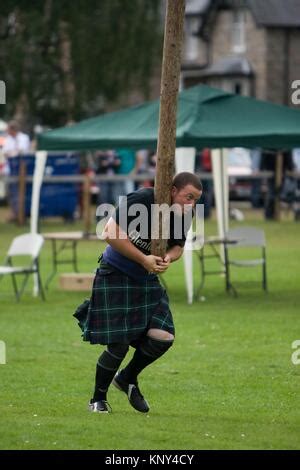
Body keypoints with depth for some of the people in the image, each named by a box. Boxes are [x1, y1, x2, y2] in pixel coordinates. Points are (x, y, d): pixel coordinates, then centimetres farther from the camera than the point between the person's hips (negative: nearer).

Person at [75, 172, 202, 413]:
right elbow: (111, 233, -24)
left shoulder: (184, 215, -3)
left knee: (163, 337, -6)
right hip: (115, 275, -6)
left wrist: (168, 258, -11)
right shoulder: (143, 199, -23)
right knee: (119, 344, -10)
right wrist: (144, 259, -22)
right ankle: (98, 399, 13)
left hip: (147, 280, 6)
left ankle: (127, 378, 22)